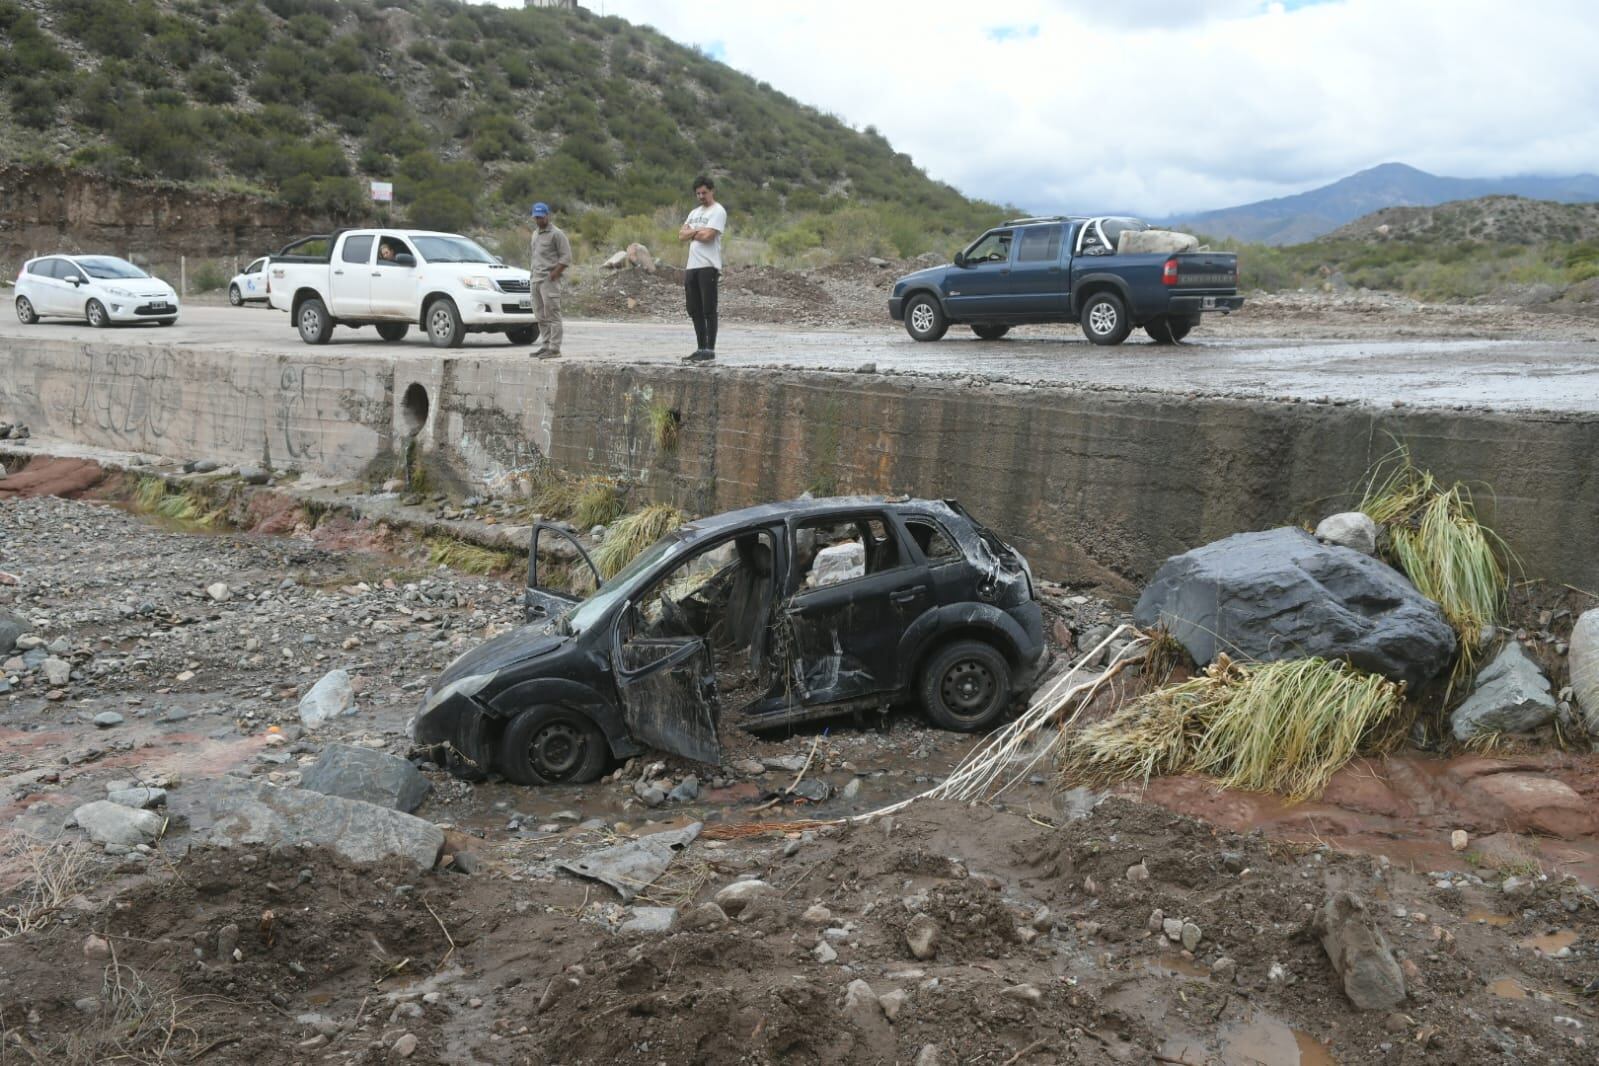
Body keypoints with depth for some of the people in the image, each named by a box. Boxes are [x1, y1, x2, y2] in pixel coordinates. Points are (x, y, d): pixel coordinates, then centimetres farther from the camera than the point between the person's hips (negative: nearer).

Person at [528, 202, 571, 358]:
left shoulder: (556, 233, -7)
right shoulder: (535, 233, 19)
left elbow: (566, 257, -12)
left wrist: (553, 274, -17)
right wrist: (534, 274, 13)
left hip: (549, 280, -8)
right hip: (536, 279, 8)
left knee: (552, 314, -10)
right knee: (541, 316, 10)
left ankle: (554, 348, -10)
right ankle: (544, 345, 17)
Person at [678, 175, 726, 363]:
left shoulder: (718, 211, -4)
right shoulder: (694, 212, 21)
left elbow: (707, 236, -17)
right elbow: (681, 235, 10)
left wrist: (691, 233, 0)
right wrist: (697, 231, -6)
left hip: (708, 266, -8)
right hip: (691, 266, 8)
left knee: (709, 310, -5)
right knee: (695, 310, 9)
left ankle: (710, 350, -2)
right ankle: (701, 348, 15)